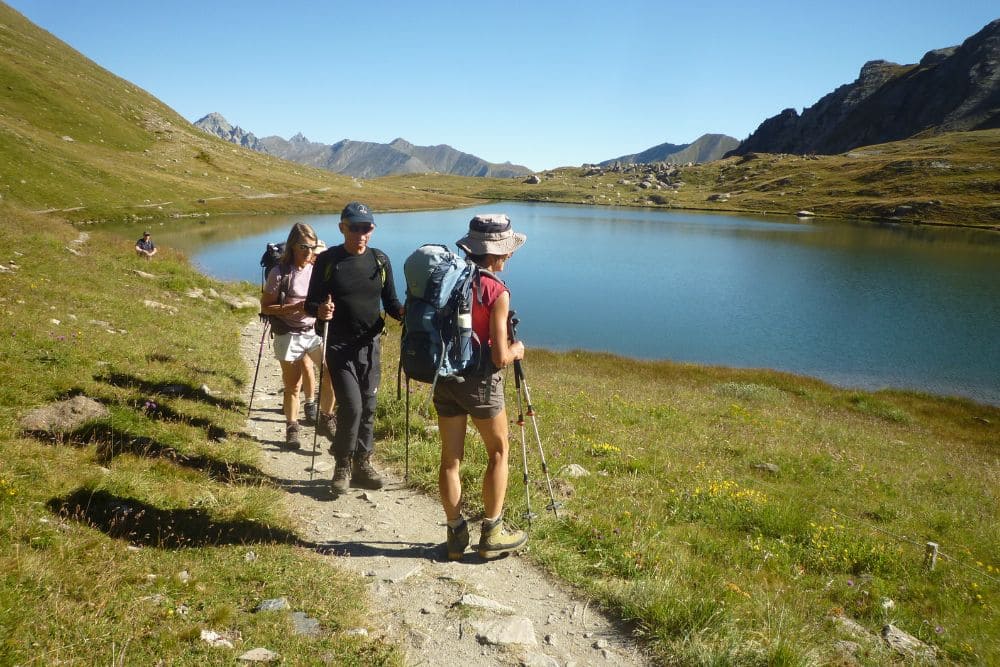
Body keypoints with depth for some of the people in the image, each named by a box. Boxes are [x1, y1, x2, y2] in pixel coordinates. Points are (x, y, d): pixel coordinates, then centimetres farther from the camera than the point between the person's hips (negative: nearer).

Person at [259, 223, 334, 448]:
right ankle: (291, 429, 24)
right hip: (289, 336, -3)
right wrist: (294, 307, -20)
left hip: (315, 331, 3)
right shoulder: (280, 272, -10)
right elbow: (265, 307, -7)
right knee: (292, 386, 4)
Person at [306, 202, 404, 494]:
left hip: (370, 344, 3)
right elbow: (310, 303, -1)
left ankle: (363, 464, 22)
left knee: (368, 406, 7)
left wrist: (402, 311, -15)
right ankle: (343, 467, 8)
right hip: (339, 346, -3)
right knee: (351, 406, -11)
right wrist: (320, 310, -24)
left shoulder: (380, 260, 4)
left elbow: (390, 302, 8)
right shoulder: (327, 260, -4)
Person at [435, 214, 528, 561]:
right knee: (498, 452, 13)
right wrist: (516, 350, 4)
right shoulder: (496, 292, -16)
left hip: (444, 376, 6)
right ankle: (492, 533, 18)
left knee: (450, 457, 11)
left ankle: (456, 534, 21)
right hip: (479, 380, -5)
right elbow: (499, 357, -17)